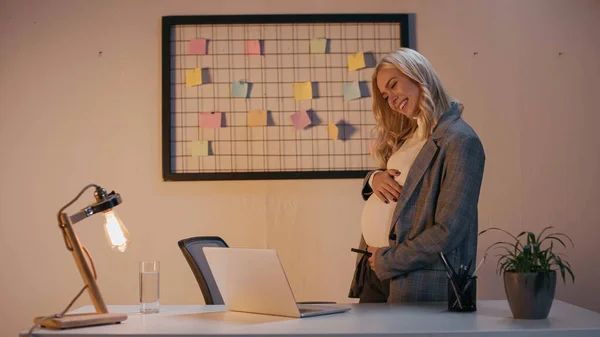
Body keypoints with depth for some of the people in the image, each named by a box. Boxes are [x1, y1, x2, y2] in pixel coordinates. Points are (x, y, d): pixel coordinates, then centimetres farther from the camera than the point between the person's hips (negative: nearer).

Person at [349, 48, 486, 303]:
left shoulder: (460, 141, -15)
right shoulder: (407, 136, 12)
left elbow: (449, 232, -19)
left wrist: (388, 259, -13)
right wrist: (374, 179, -1)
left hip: (415, 280, -7)